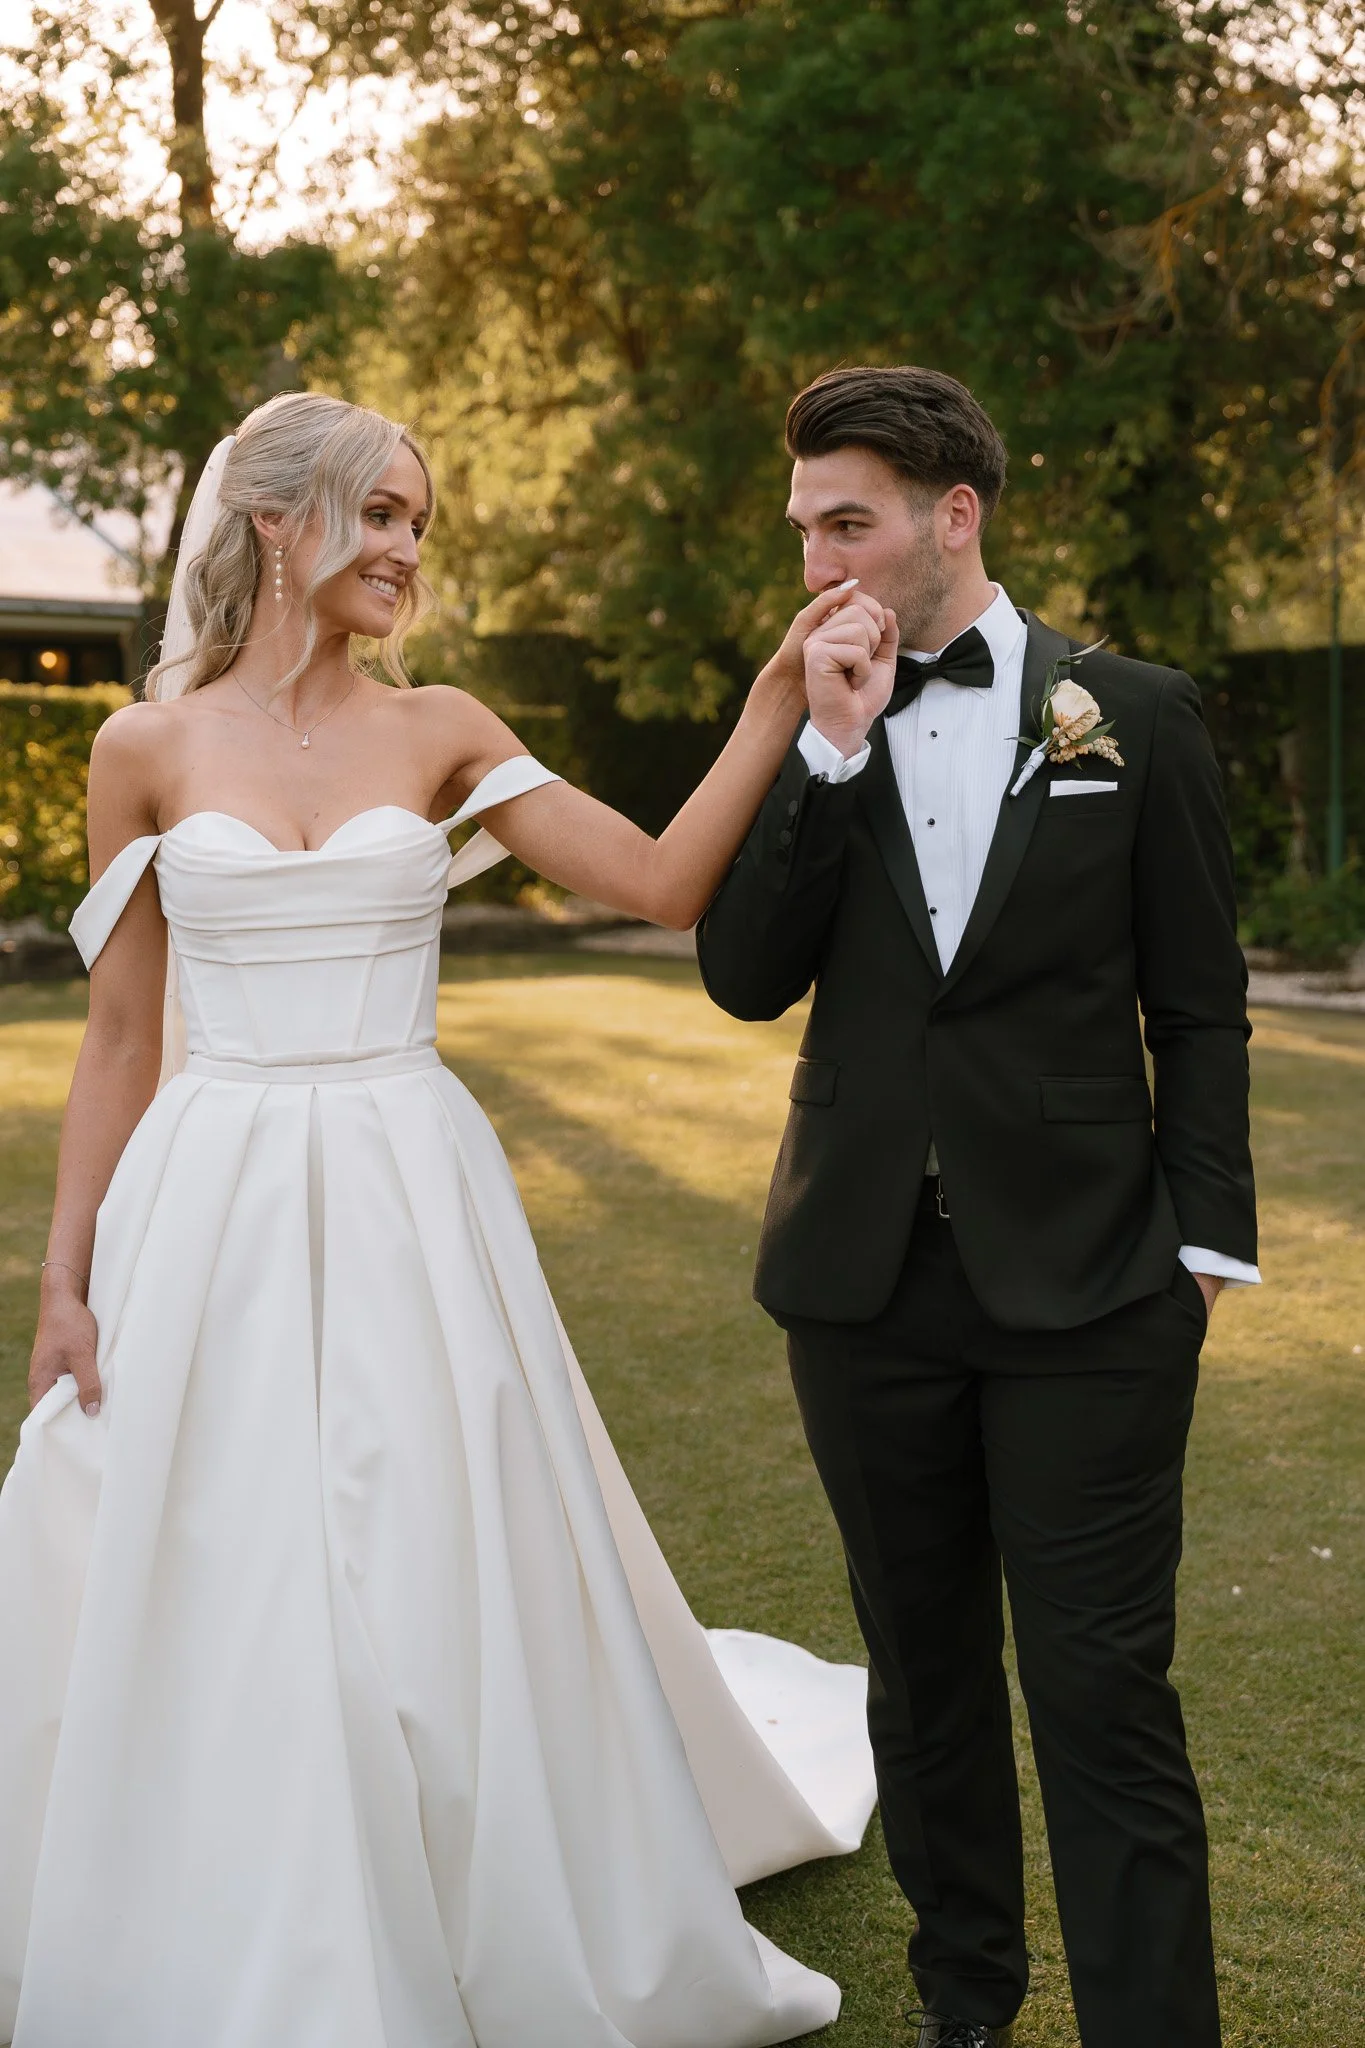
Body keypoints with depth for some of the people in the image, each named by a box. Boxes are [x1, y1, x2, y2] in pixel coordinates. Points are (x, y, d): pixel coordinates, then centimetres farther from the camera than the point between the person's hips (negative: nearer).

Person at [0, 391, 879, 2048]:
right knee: (214, 1612, 6)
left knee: (444, 1589, 7)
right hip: (213, 1219, 0)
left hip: (413, 1210, 1)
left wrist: (778, 696, -11)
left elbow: (664, 883, -3)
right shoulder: (149, 749, 2)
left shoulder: (439, 732, 4)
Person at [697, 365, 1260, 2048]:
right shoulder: (802, 727, 6)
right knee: (923, 1668, 16)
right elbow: (745, 977, -5)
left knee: (1101, 1687, -3)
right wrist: (833, 743, -13)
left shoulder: (1134, 715, 0)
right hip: (866, 1277, 3)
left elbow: (1200, 1006, 2)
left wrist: (1206, 1241, -2)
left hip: (1084, 1281, -3)